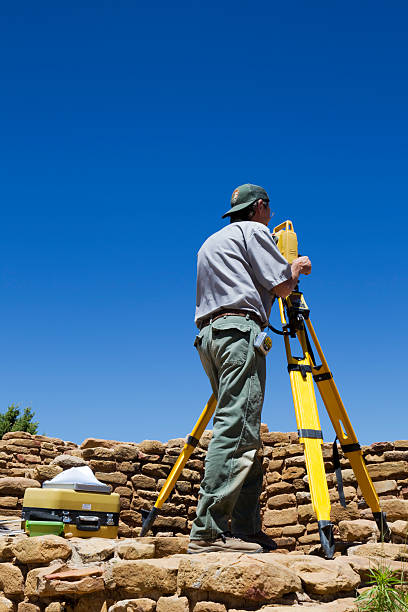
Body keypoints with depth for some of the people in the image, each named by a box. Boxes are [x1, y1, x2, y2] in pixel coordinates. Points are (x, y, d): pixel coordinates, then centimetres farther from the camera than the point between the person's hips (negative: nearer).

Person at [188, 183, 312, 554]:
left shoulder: (210, 242, 30)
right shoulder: (253, 230, 5)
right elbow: (281, 286, -3)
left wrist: (288, 271, 39)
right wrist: (298, 270, 18)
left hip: (210, 333, 9)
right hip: (240, 331, -9)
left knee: (245, 434, 7)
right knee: (236, 430, -14)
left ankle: (247, 529, 6)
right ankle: (208, 531, -16)